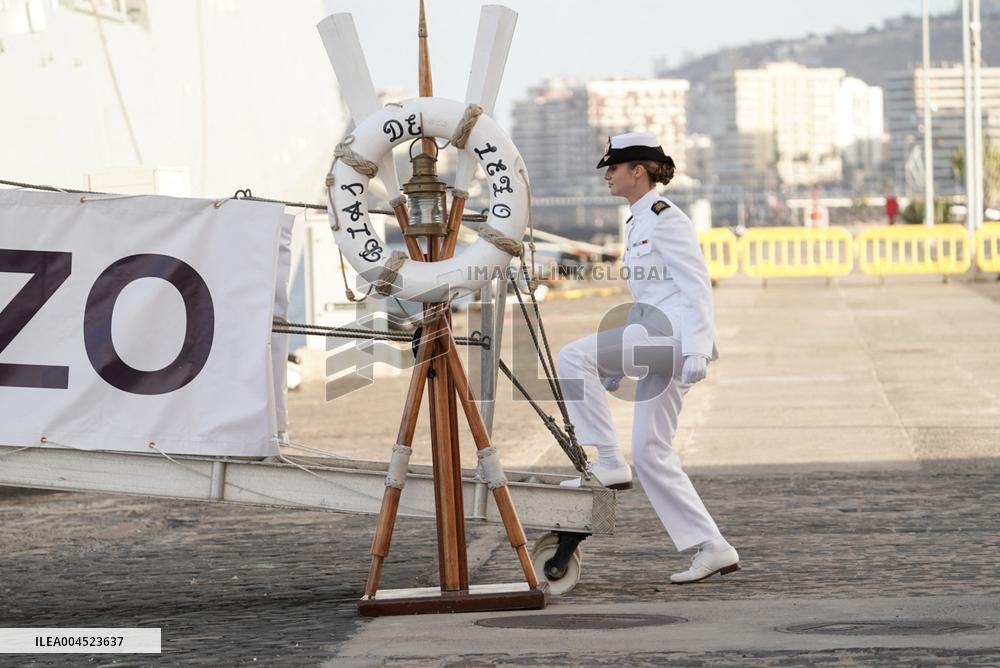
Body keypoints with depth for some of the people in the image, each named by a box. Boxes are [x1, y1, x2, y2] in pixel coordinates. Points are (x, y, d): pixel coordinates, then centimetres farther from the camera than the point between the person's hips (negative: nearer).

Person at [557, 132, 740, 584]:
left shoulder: (666, 219, -8)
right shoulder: (636, 223, 21)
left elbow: (697, 287, -14)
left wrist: (696, 349, -24)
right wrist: (615, 365, 26)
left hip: (676, 332, -10)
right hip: (658, 342, 10)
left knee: (574, 357, -19)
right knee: (650, 452, 6)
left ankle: (608, 463, -14)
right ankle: (713, 548, 8)